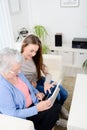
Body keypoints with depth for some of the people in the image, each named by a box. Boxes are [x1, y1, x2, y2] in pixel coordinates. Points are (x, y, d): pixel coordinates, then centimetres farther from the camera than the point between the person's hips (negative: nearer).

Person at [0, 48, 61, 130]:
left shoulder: (16, 73, -7)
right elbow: (12, 115, -27)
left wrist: (37, 93, -3)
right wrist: (37, 109, -28)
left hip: (32, 104, 7)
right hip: (22, 117, -7)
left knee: (56, 106, -5)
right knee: (52, 111, -14)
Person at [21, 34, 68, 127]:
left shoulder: (36, 58, -6)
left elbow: (47, 73, -7)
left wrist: (46, 83, -27)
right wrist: (31, 85, -25)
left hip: (39, 80, 6)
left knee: (64, 93, -3)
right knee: (55, 95, -19)